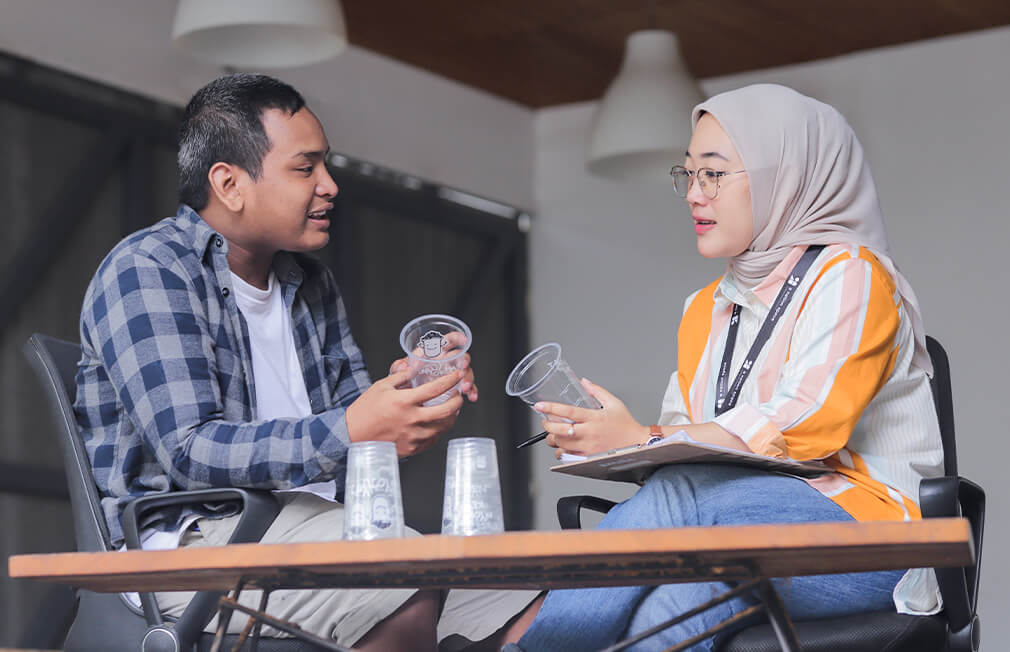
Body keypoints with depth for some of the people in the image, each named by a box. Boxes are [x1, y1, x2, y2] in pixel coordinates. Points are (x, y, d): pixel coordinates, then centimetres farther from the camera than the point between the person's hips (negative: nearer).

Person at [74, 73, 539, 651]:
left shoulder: (311, 283, 19)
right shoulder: (146, 272, -7)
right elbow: (188, 451, -19)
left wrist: (409, 392, -2)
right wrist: (348, 432, -30)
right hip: (196, 534, -7)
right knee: (408, 595, -33)